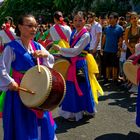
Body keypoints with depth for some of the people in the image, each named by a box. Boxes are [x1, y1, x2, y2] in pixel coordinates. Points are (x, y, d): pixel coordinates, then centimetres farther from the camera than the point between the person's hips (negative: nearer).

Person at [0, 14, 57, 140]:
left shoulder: (37, 46, 5)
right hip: (19, 91, -6)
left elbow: (51, 62, 6)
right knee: (22, 126, 5)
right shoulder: (12, 48, -15)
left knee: (41, 121, 18)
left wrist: (45, 55, -12)